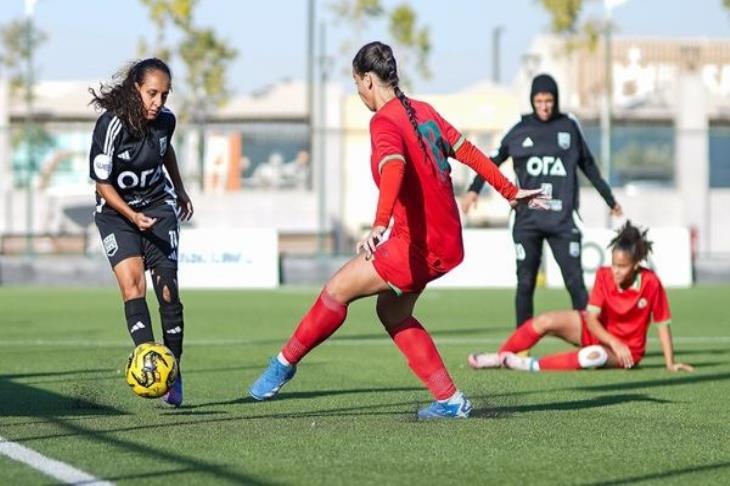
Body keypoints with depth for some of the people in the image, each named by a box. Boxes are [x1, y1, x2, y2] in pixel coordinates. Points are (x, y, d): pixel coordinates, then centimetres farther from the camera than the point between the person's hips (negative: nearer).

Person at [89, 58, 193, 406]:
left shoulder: (165, 120, -9)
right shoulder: (110, 126, -23)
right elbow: (102, 184, -15)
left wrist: (180, 191, 28)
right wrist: (133, 216, -27)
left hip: (159, 206, 3)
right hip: (116, 211, -3)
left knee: (168, 290, -5)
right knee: (131, 283, -21)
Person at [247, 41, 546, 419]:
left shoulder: (384, 122, -14)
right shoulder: (423, 111, 11)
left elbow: (394, 168, -32)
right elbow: (468, 151, 18)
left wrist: (379, 226, -46)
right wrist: (510, 192, 28)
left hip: (417, 246, -9)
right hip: (448, 243, 9)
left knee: (337, 291, 0)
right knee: (392, 311, 19)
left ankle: (284, 363, 11)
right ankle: (450, 400, 16)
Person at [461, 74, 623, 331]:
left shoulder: (569, 127, 7)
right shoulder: (521, 129, 6)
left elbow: (588, 165, 17)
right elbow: (495, 160, 13)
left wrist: (609, 199, 22)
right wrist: (474, 189, 1)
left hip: (563, 219, 0)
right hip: (527, 220, 0)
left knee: (575, 281, -5)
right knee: (525, 283, 2)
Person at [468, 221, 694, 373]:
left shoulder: (651, 283, -24)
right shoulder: (604, 275, -15)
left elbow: (663, 324, -15)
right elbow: (591, 318, -18)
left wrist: (670, 364, -15)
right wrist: (614, 342, -33)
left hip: (625, 349, -4)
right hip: (595, 329, 4)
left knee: (595, 356, -39)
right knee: (545, 321, -18)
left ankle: (533, 365, -28)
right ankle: (501, 357, -2)